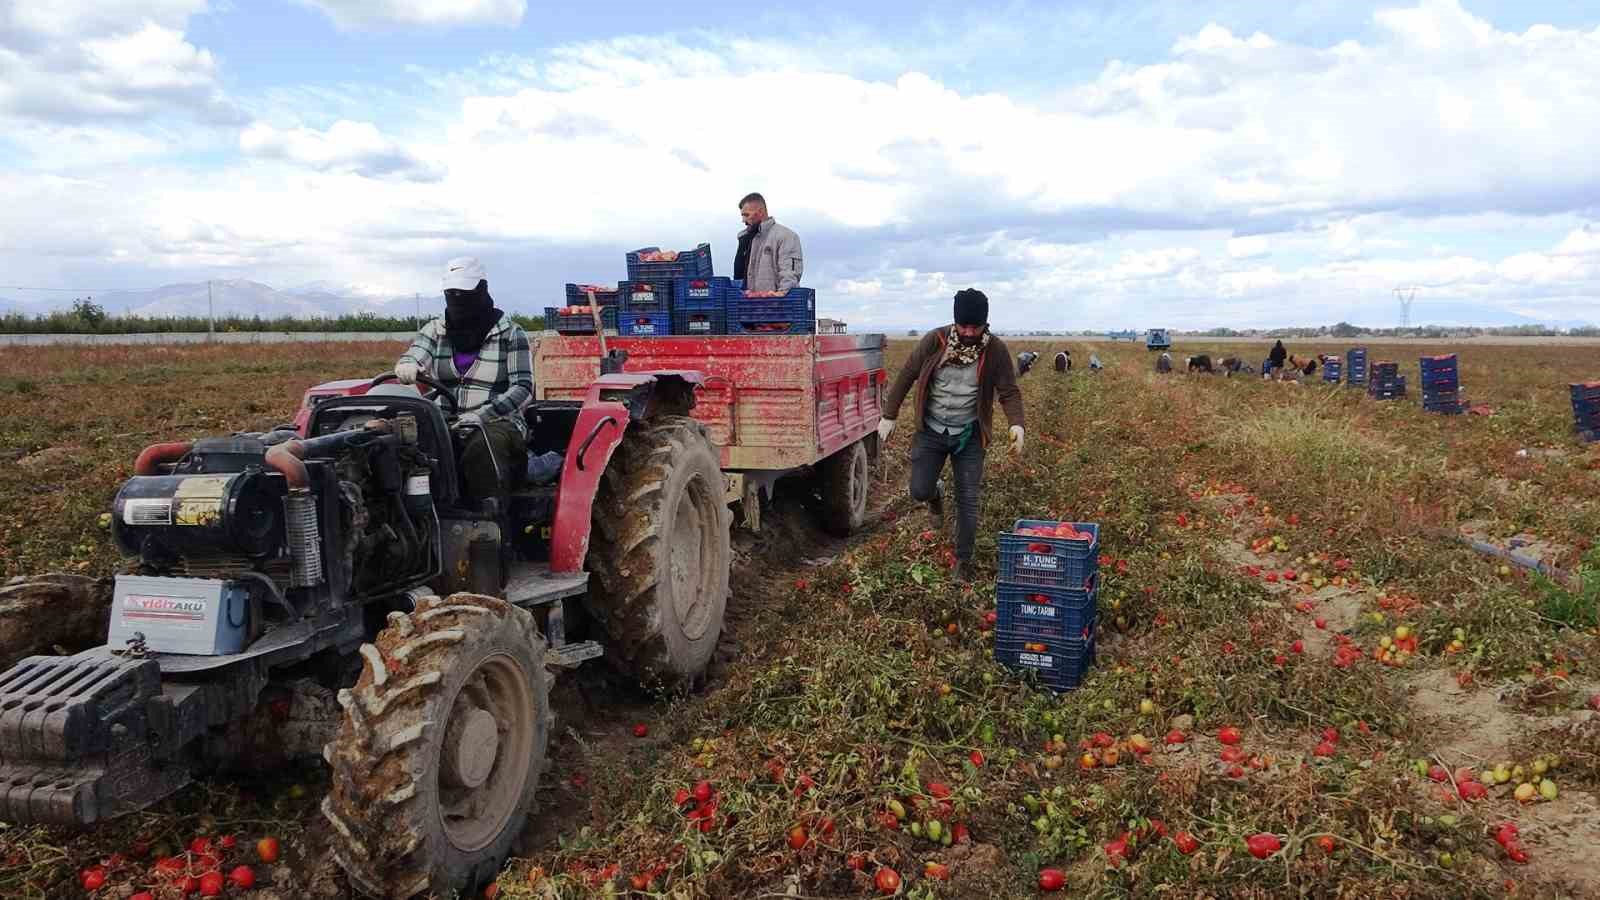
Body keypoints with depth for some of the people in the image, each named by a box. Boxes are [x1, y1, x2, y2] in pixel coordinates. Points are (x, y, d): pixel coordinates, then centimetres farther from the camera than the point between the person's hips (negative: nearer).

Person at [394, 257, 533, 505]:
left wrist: (482, 415, -20)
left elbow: (523, 388, -5)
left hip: (497, 423, -4)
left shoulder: (510, 333, 2)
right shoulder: (435, 330, 15)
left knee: (483, 446, -39)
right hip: (444, 423, 4)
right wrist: (406, 366, -30)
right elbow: (414, 357, -3)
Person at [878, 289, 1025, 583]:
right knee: (919, 491, -3)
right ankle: (936, 493, 36)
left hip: (969, 435, 0)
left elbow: (1009, 391, -9)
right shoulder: (935, 341, -11)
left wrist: (1017, 424, -27)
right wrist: (889, 416, 0)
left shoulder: (996, 350, -10)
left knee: (968, 500, 2)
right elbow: (906, 376, -2)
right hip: (931, 430, 1)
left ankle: (963, 561, 18)